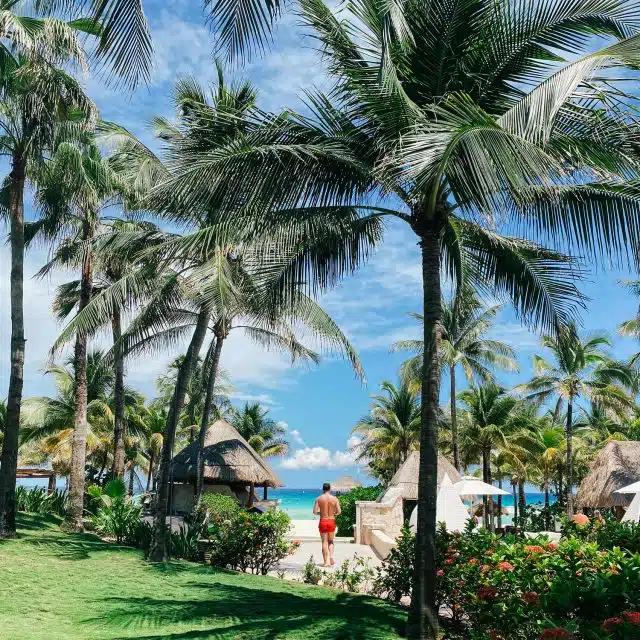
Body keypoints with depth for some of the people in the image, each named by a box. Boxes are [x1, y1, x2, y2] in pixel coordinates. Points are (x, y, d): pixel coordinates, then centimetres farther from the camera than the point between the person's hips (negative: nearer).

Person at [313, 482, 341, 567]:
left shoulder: (319, 498, -4)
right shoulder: (334, 498, -3)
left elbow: (315, 512, -8)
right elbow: (339, 512, -3)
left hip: (323, 522, -1)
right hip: (331, 521, 1)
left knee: (324, 542, 5)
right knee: (330, 541, 17)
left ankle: (326, 561, 4)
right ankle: (331, 556, -4)